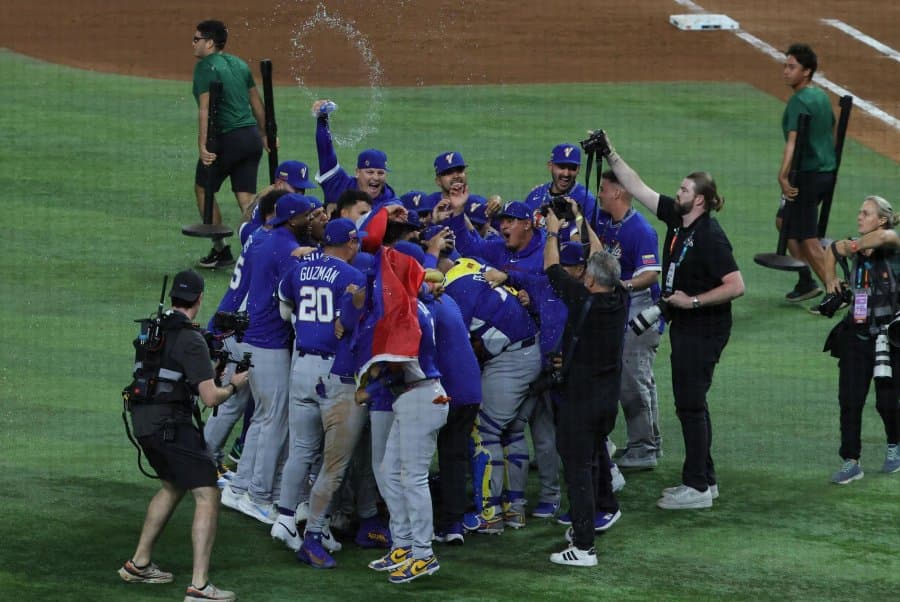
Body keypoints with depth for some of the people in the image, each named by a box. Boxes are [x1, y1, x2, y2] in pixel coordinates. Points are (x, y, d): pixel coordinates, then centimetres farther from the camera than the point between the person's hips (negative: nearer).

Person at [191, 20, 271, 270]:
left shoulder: (205, 66, -9)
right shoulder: (239, 64, 15)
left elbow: (205, 108, -19)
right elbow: (257, 102, 21)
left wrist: (203, 145, -25)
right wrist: (265, 135, 30)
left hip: (227, 139, -7)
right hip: (252, 138, 7)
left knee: (203, 189, 11)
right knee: (247, 197, 6)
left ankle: (220, 250, 12)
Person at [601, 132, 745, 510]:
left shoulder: (710, 236, -21)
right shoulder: (676, 217, 4)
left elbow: (736, 286, -24)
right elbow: (637, 188, 11)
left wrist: (693, 301, -22)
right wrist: (610, 155, 5)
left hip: (704, 329, -9)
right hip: (683, 325, 9)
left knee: (691, 403, -6)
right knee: (689, 403, 15)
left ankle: (697, 488, 0)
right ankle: (704, 479, 24)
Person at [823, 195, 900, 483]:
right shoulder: (857, 246, 6)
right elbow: (832, 250, 28)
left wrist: (854, 246, -24)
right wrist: (831, 278, 13)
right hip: (856, 335, 5)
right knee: (849, 400, -2)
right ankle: (851, 462, 4)